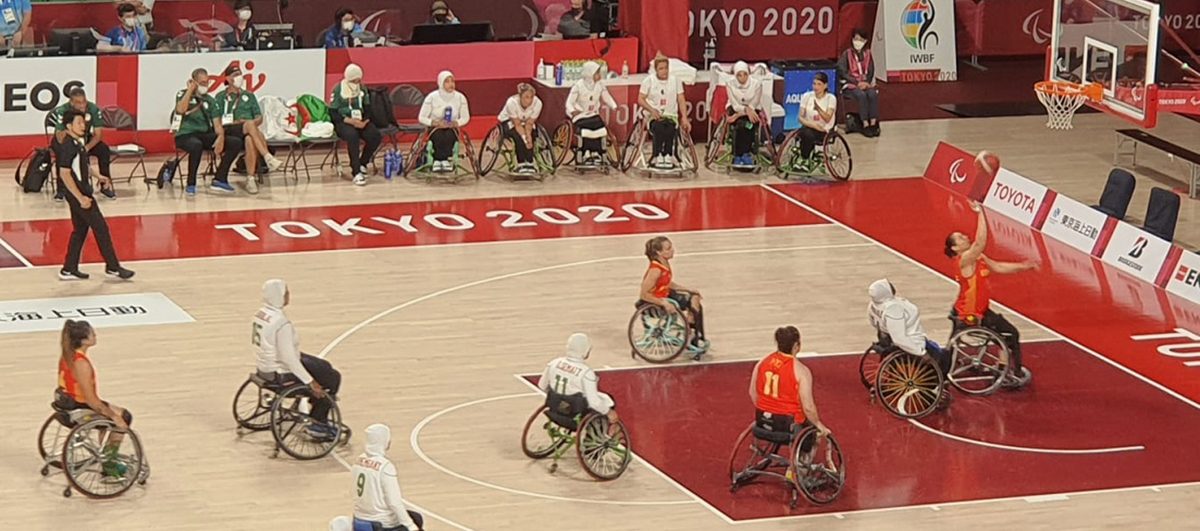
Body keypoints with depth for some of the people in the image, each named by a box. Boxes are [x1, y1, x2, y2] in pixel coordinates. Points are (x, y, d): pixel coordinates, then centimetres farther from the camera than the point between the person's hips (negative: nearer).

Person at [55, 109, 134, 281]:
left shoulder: (79, 142, 9)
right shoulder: (69, 146, -20)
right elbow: (65, 174, -23)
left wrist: (98, 177, 17)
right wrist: (80, 198, -26)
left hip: (82, 192, 10)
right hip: (77, 193, -10)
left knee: (80, 230, 14)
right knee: (101, 228, -4)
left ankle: (69, 269, 18)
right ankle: (113, 267, 3)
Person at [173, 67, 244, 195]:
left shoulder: (210, 100, 16)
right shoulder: (183, 95, 2)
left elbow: (217, 123, 7)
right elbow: (181, 110, -21)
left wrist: (221, 137, -15)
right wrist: (190, 89, -11)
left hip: (205, 135, 6)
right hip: (185, 136, -6)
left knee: (236, 142, -12)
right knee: (196, 145, -42)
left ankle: (219, 179, -10)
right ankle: (191, 184, -24)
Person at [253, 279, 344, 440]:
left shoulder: (260, 314, -1)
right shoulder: (281, 323, -29)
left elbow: (255, 340, 13)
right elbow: (288, 358, -28)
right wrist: (310, 382, -20)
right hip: (280, 374, -10)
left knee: (324, 366, 24)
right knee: (333, 378, 1)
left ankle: (319, 417, 30)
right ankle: (317, 424, 10)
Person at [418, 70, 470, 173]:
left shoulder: (460, 97, -4)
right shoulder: (432, 97, -9)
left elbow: (466, 118, 5)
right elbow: (422, 118, -5)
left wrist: (455, 123, -15)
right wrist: (436, 123, -22)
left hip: (452, 129, 1)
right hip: (434, 129, -1)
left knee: (449, 135, -35)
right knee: (439, 135, -37)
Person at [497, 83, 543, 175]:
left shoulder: (537, 103, -27)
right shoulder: (512, 102, -34)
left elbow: (529, 123, -20)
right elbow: (517, 125, -28)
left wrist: (528, 137, -35)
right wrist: (524, 138, -39)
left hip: (525, 121, 3)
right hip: (508, 122, -3)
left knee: (532, 134, -27)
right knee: (518, 136, -31)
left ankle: (529, 164, -17)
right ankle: (521, 165, -23)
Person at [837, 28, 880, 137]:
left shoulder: (867, 54, 10)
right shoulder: (847, 54, -1)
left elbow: (871, 72, 9)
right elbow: (843, 73, -6)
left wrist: (866, 82, -10)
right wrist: (857, 83, -14)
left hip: (866, 83, 3)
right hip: (850, 84, -3)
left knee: (873, 94, -29)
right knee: (861, 95, -33)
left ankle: (873, 123, -28)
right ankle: (865, 124, -30)